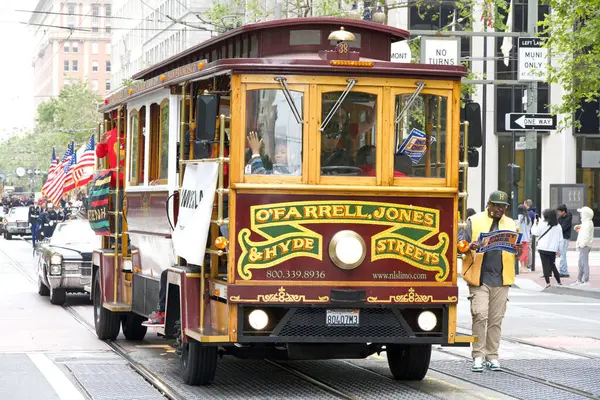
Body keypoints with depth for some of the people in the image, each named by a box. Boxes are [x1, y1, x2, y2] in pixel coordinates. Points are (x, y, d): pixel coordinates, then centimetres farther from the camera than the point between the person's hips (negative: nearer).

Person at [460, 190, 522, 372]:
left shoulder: (510, 224, 15)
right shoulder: (475, 221, 4)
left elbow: (516, 246, 16)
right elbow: (461, 243, 1)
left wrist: (518, 249, -9)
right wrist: (469, 246, -23)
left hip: (501, 278, 3)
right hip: (479, 277, -3)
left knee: (496, 319, 5)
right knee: (480, 315, -11)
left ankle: (492, 356, 13)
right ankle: (478, 356, -5)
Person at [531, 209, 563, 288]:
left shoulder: (542, 224, -8)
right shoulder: (558, 226, 6)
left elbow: (534, 232, -1)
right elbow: (560, 239, 10)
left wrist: (535, 223, 12)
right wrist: (558, 250, 17)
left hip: (543, 249, -4)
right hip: (553, 249, 4)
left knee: (545, 265, -1)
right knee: (552, 265, 16)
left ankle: (548, 282, -8)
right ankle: (559, 281, 17)